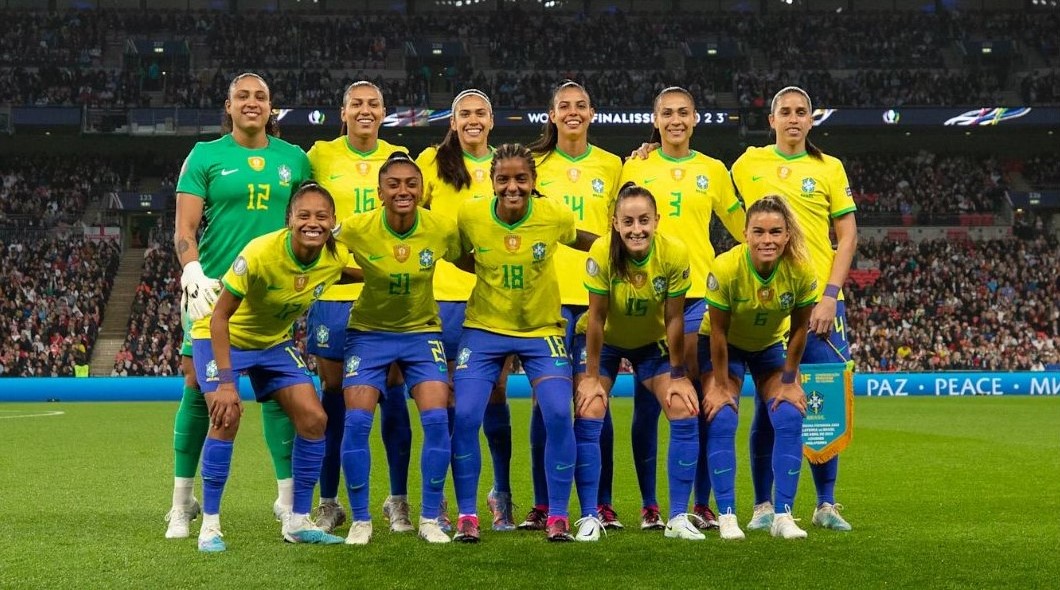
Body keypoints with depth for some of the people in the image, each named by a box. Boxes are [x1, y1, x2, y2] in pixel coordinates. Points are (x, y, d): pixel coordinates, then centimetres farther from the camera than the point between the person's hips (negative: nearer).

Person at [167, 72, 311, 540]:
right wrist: (193, 272, -16)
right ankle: (182, 502, 11)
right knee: (199, 386, -1)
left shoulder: (293, 158, 9)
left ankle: (289, 497, 8)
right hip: (215, 289, -2)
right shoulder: (206, 155, 3)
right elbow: (184, 228, -2)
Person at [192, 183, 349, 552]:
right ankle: (210, 525, -9)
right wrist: (226, 381, -32)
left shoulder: (337, 258, -18)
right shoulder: (260, 254, -32)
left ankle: (298, 522, 8)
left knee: (314, 418, -5)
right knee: (227, 419, -23)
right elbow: (219, 317, -27)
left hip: (274, 342, 5)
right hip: (222, 338, -5)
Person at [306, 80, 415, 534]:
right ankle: (329, 502, 12)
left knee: (393, 390, 1)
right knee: (333, 391, 2)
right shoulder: (320, 155, 4)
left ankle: (398, 501, 11)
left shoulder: (399, 157, 9)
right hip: (333, 288, -1)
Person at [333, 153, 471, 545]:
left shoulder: (442, 229, -15)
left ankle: (430, 519, 5)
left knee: (437, 419, -11)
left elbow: (469, 263, 3)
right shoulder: (356, 229, -19)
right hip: (369, 332, -1)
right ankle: (360, 520, 7)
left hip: (422, 331, 1)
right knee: (356, 420, -10)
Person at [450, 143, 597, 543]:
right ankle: (466, 516, 5)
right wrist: (488, 276, -1)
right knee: (465, 416, -11)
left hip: (542, 330, 0)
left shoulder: (555, 216, -13)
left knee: (559, 415, -14)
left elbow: (591, 243, 7)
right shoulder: (470, 215, -12)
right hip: (484, 329, 1)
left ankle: (557, 517, 1)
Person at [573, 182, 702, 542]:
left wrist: (678, 375, -10)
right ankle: (589, 518, -4)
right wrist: (591, 377, -16)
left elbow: (674, 319, -17)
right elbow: (597, 318, -21)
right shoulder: (601, 254, -29)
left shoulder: (675, 254, -26)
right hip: (603, 341, -1)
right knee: (588, 418, -16)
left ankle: (678, 517, -2)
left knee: (685, 415, -12)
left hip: (652, 341, 1)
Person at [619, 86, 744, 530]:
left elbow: (741, 226, 18)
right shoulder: (635, 167, 8)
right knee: (647, 402, 1)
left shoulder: (713, 170, 10)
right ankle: (649, 505, 9)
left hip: (698, 293, 1)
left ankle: (702, 504, 9)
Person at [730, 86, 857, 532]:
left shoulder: (829, 168, 6)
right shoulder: (749, 163, 8)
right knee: (768, 405, 2)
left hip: (818, 300, 0)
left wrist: (831, 294, -6)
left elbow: (848, 235, 3)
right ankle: (763, 504, 11)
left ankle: (826, 504, 12)